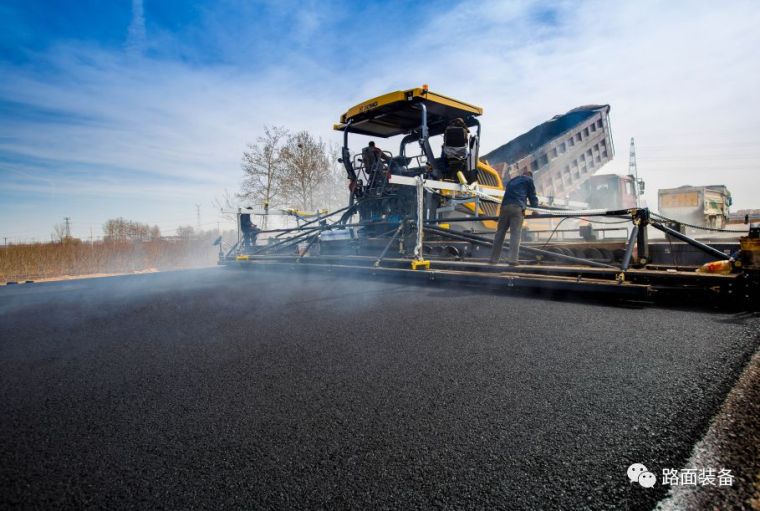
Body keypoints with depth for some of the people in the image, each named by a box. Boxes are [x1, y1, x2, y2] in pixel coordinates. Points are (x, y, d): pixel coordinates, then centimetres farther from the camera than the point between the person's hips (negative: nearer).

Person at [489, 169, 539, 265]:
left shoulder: (512, 180, 34)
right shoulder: (529, 180, 19)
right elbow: (532, 196, 17)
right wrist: (535, 207, 29)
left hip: (505, 206, 5)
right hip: (517, 207, -4)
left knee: (500, 232, 5)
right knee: (515, 233, -9)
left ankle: (494, 258, 2)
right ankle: (512, 259, -20)